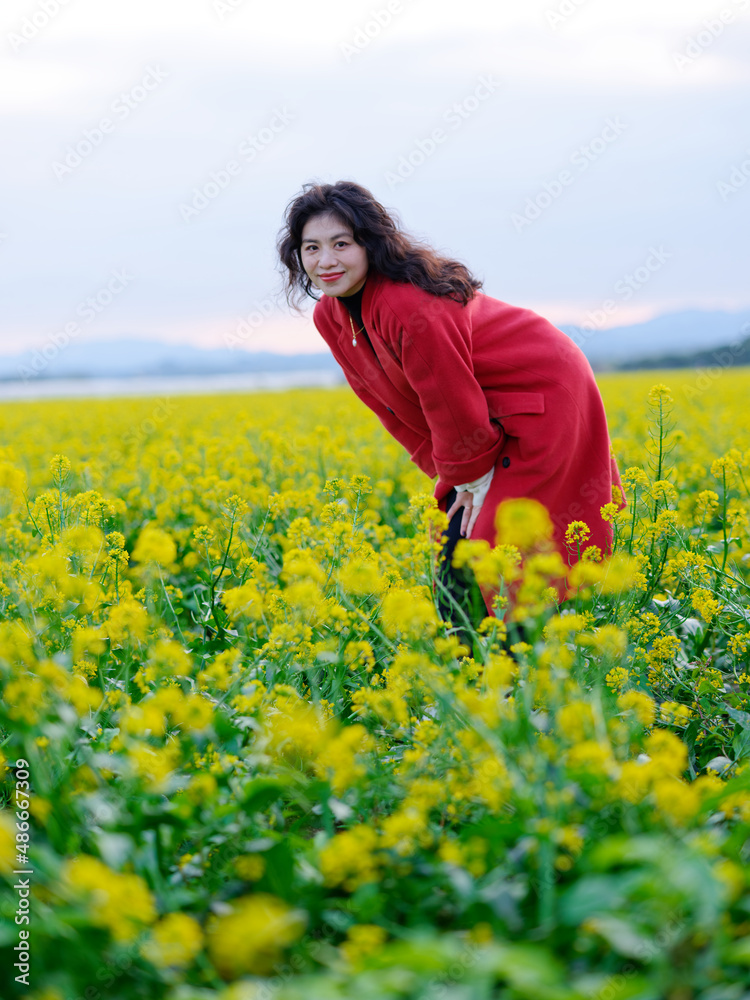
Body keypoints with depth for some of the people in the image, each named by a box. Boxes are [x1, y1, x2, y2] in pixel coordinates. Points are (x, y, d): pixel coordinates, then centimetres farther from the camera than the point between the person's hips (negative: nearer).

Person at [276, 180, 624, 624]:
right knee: (457, 543, 5)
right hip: (489, 416, 8)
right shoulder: (330, 316, -3)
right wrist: (452, 477, 3)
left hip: (543, 395, -8)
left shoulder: (410, 304, -31)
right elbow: (392, 403, 5)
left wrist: (468, 478, -9)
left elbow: (452, 403, -24)